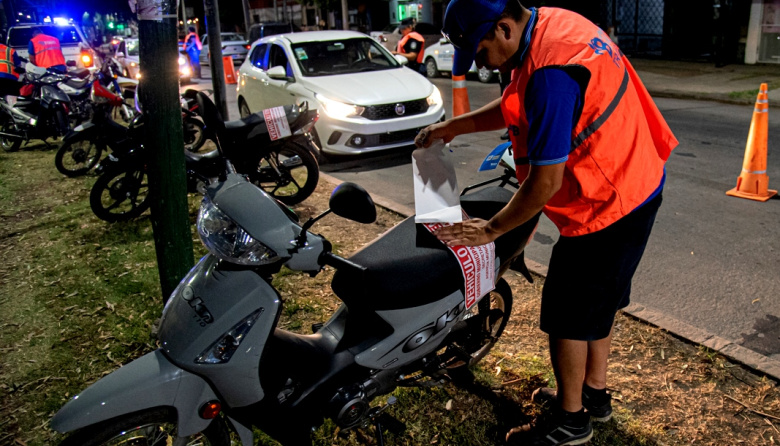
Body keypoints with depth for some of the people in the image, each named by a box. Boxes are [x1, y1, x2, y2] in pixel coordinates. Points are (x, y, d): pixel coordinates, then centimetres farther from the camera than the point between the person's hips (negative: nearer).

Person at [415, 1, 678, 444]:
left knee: (569, 314, 5)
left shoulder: (550, 73, -30)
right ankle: (595, 392, 43)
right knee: (602, 298, 23)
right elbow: (515, 106, 15)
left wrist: (491, 229, -14)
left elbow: (546, 182, -26)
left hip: (606, 206, -10)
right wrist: (456, 125, 8)